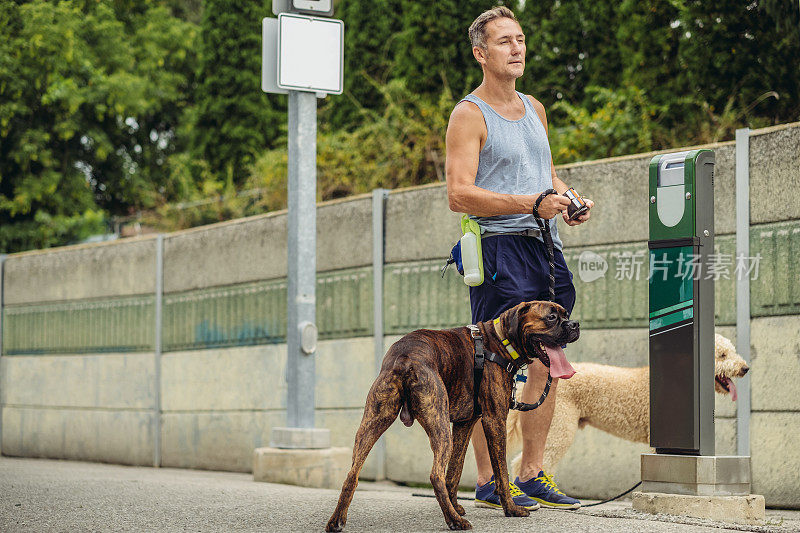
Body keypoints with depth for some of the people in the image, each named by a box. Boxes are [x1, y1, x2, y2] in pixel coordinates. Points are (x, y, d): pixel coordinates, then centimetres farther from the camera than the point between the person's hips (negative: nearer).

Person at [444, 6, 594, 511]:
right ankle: (488, 481, 1)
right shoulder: (469, 115, -5)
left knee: (546, 364, 8)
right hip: (499, 247, -7)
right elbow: (460, 194, -15)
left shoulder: (535, 109, 18)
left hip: (545, 244, 8)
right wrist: (530, 203, -21)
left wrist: (568, 200, 7)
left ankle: (532, 474, 16)